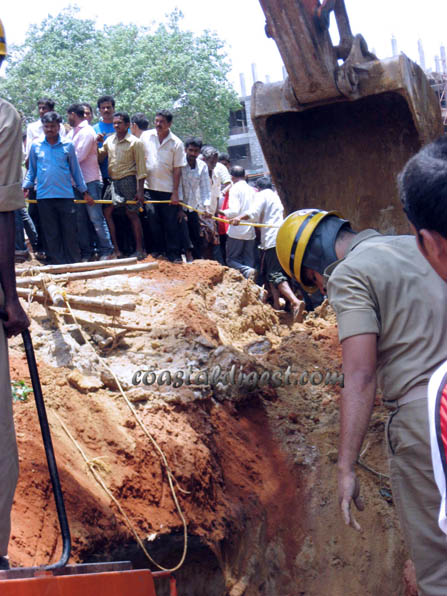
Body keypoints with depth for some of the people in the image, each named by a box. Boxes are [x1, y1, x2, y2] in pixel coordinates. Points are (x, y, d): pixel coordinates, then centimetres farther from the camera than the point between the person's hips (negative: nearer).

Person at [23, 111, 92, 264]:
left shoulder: (68, 145, 3)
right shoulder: (36, 145, 6)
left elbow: (75, 169, 8)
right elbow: (32, 170, 12)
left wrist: (84, 191, 8)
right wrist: (25, 187, 0)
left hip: (65, 195, -1)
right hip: (44, 196, 1)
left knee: (70, 232, 1)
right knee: (51, 234, 6)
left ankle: (74, 265, 10)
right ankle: (58, 265, 13)